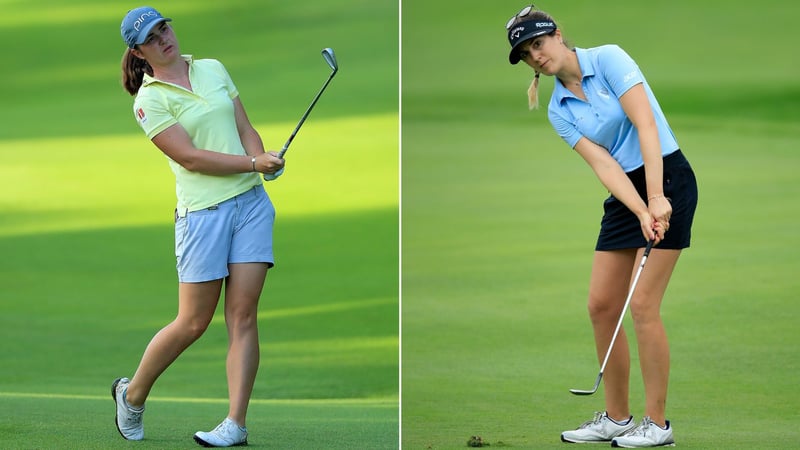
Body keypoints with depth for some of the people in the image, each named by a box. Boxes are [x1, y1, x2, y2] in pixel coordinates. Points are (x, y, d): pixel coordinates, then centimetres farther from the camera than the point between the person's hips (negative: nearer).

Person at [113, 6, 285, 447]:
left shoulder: (213, 69, 13)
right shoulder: (149, 100, -5)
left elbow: (245, 129, 12)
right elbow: (190, 157, -12)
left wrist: (264, 159, -9)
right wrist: (254, 164, -16)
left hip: (252, 201, 4)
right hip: (203, 211, -4)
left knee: (243, 315, -4)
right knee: (193, 323, 0)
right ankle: (132, 393, 22)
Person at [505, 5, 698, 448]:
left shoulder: (608, 59, -11)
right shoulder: (558, 110, 6)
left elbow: (645, 124, -19)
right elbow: (603, 164, -6)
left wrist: (656, 199, -27)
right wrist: (641, 213, -22)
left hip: (666, 180, -7)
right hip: (624, 195, 7)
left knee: (643, 304, -11)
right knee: (600, 305, 3)